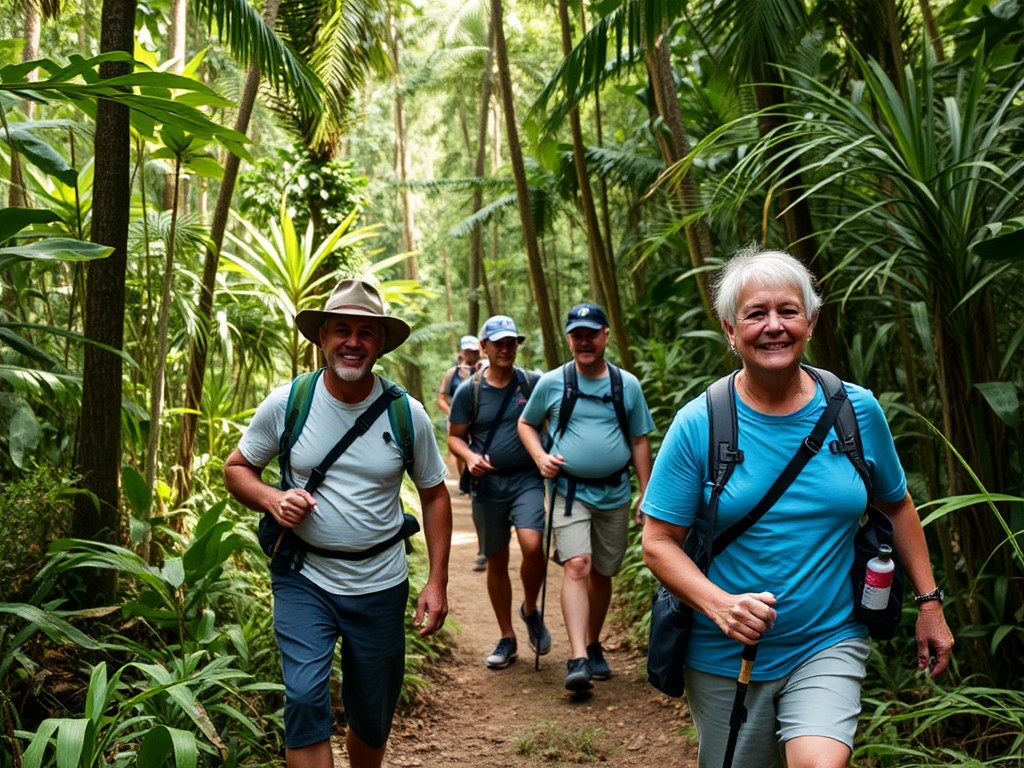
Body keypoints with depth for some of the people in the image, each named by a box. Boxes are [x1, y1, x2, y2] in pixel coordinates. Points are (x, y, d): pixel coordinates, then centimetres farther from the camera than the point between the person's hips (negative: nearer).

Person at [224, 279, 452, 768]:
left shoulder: (408, 415, -6)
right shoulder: (285, 404, -8)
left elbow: (434, 495, 3)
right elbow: (236, 467, 4)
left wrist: (437, 582, -3)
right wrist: (272, 500, -18)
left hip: (381, 587, 1)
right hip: (304, 581, -1)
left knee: (373, 718, 14)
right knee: (304, 697, -18)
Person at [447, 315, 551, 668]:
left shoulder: (533, 383, 0)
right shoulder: (469, 391, 0)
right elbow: (455, 436, 6)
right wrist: (471, 457, -14)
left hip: (527, 480, -1)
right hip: (488, 484, 1)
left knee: (532, 546, -22)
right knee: (496, 561, 9)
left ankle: (531, 609, 9)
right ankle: (507, 639, 24)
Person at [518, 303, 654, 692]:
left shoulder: (628, 385, 3)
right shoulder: (551, 383, -1)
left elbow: (639, 442, 8)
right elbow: (526, 424, 11)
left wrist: (647, 495, 6)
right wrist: (540, 457, -8)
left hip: (615, 494, 2)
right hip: (570, 492, -2)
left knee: (602, 574, 11)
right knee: (577, 567, -17)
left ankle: (593, 646, 29)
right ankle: (578, 659, -19)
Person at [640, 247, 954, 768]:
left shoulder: (858, 411, -3)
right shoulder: (698, 424, -10)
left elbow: (897, 506, 11)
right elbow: (658, 542, -9)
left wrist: (930, 602, 10)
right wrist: (719, 605, -23)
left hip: (828, 646, 0)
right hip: (725, 658, 0)